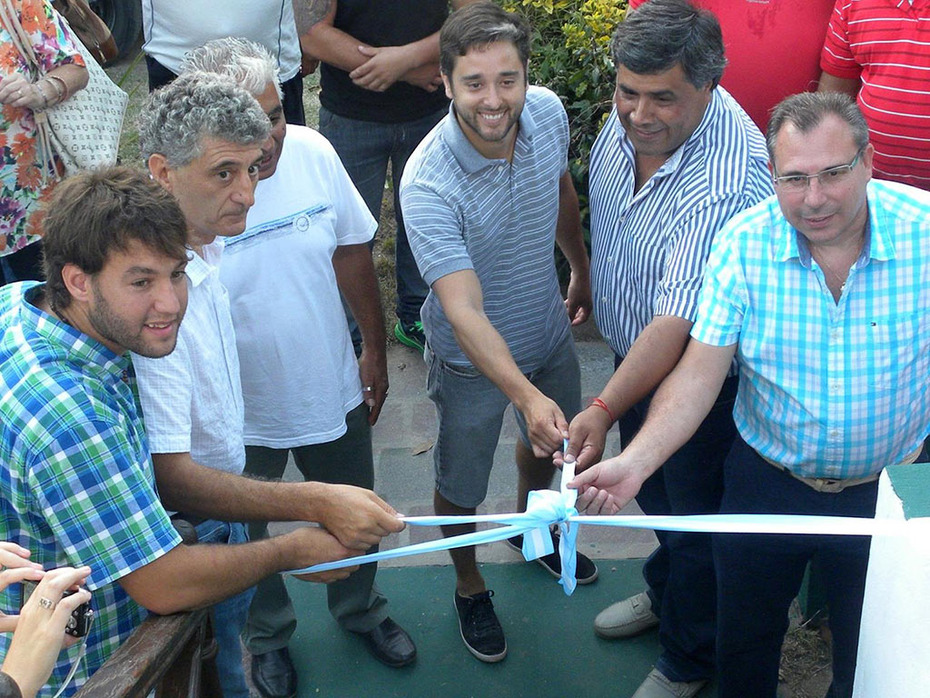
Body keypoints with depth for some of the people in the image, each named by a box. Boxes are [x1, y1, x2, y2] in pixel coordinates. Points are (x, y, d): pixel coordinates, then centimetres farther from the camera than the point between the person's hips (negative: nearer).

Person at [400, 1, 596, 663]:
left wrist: (582, 269, 17)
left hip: (549, 329, 6)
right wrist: (526, 395, -53)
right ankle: (470, 585, 46)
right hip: (472, 359, -5)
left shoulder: (548, 112, -18)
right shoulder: (428, 183, -36)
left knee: (549, 442, 29)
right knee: (461, 483, 15)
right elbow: (465, 311, -41)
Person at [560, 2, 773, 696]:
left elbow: (681, 321, -40)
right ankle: (664, 592, 58)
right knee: (652, 489, 29)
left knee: (694, 517, 14)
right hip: (634, 348, 8)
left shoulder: (729, 182, -38)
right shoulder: (633, 113, -13)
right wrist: (588, 272, 21)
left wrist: (603, 410, -46)